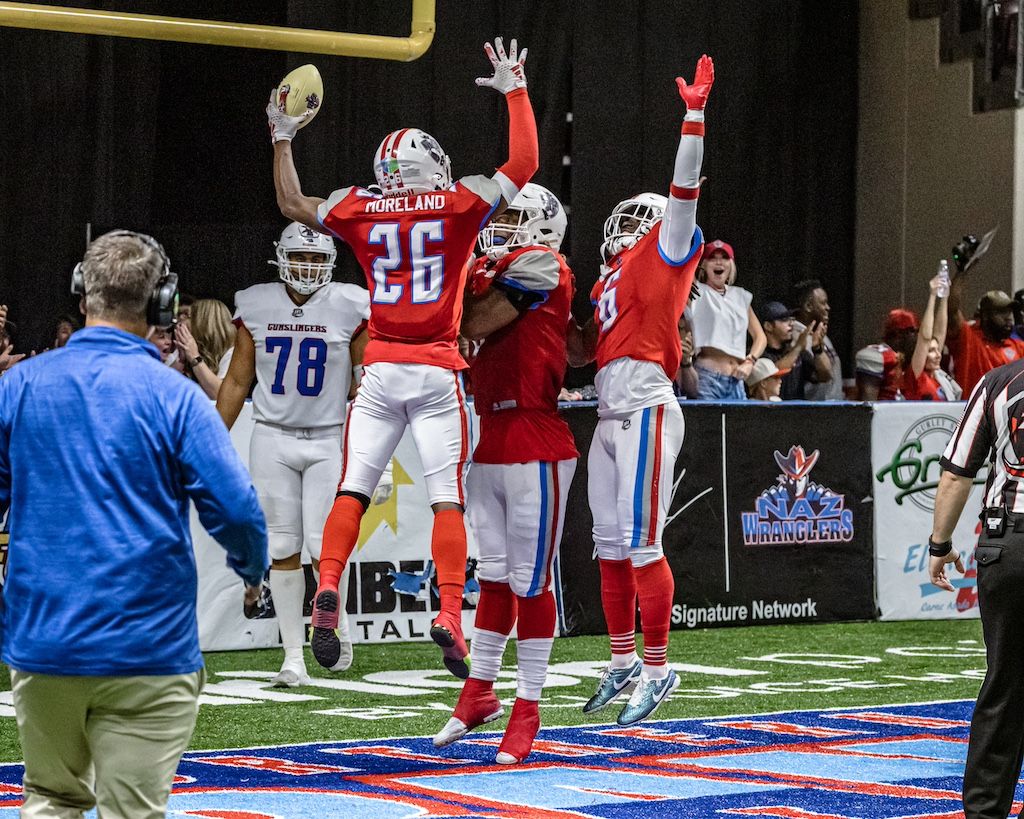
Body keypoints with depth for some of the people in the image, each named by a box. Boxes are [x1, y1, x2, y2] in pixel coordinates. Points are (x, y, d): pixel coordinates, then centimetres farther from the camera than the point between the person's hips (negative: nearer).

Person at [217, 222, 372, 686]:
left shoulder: (349, 308, -4)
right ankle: (293, 657, 6)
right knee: (283, 550, 1)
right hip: (273, 438, 2)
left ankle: (337, 623, 21)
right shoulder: (256, 306, 2)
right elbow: (237, 381, 9)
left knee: (323, 547, -8)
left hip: (329, 439, -2)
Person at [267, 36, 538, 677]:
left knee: (354, 487, 5)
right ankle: (450, 615, -13)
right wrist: (515, 90, 13)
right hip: (437, 372, -2)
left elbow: (293, 204, 22)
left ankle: (328, 589, -13)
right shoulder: (459, 204, -1)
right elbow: (524, 166, 5)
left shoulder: (362, 209, 6)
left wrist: (283, 141, 31)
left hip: (380, 371, 2)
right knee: (448, 498, -2)